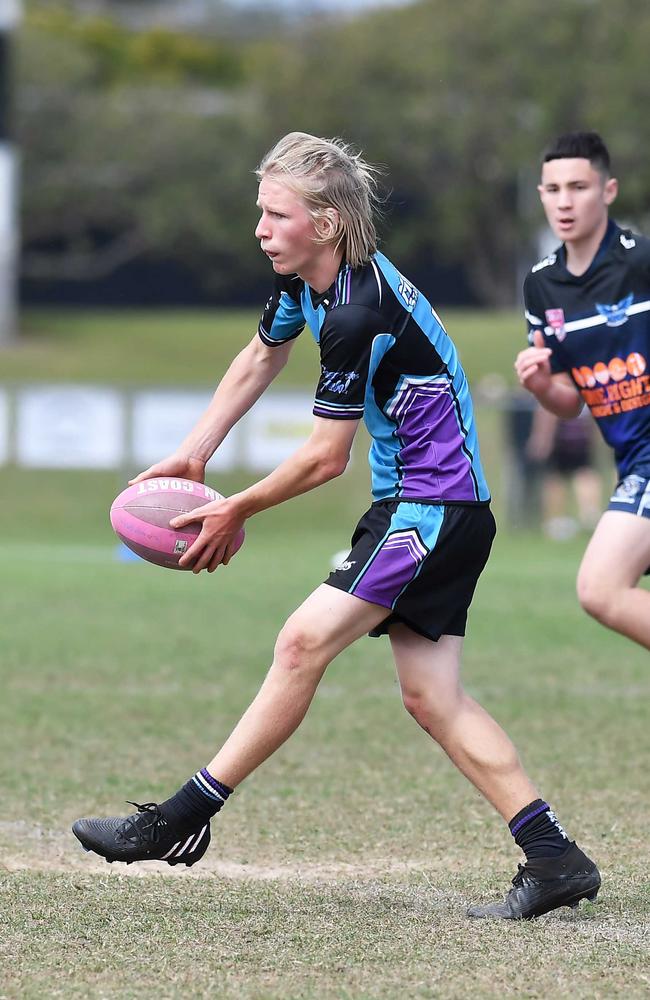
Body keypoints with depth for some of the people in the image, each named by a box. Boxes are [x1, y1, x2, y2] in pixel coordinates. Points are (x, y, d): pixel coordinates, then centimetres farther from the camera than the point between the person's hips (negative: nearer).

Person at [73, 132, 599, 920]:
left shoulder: (358, 314, -24)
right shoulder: (306, 277, 3)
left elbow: (325, 457, -16)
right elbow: (261, 359, 23)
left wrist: (237, 511, -3)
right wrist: (191, 456, 17)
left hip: (433, 506, -10)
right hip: (419, 507, 10)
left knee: (303, 645, -13)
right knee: (430, 697, 4)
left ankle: (181, 822, -11)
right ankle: (554, 860, 2)